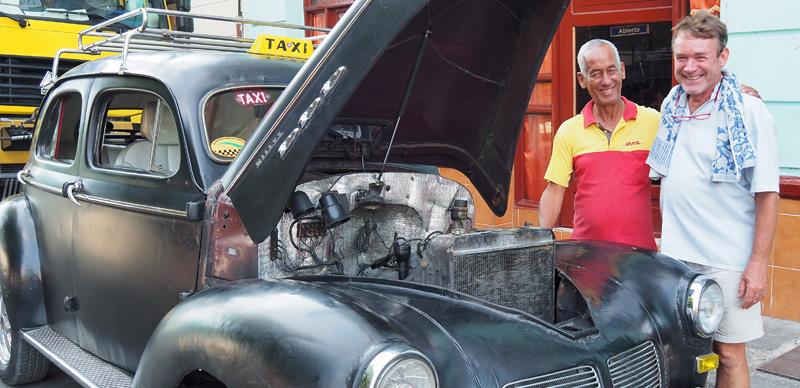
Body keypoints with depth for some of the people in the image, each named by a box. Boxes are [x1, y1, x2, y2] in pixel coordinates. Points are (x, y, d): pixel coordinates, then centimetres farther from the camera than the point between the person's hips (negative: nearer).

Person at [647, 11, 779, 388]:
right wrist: (668, 234, 15)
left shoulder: (749, 112, -10)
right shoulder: (669, 106, 8)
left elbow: (767, 194, -11)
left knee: (729, 354, 5)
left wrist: (759, 263, -15)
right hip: (673, 254, 5)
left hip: (727, 260, -5)